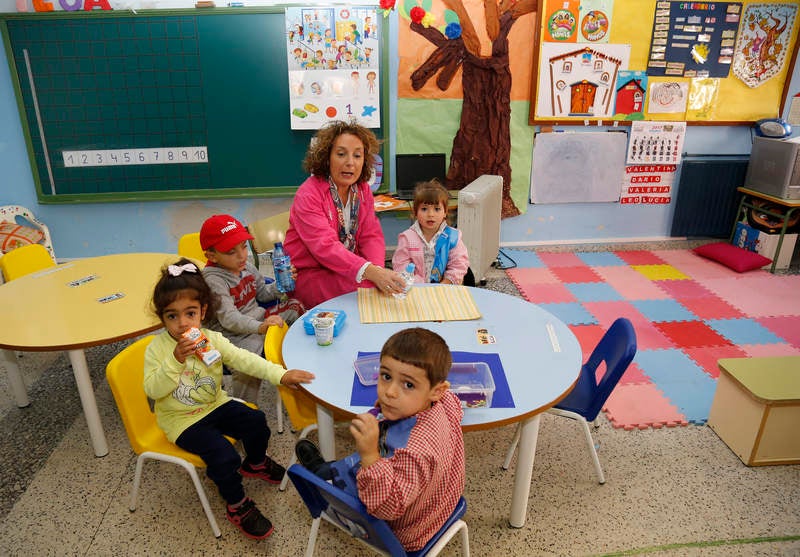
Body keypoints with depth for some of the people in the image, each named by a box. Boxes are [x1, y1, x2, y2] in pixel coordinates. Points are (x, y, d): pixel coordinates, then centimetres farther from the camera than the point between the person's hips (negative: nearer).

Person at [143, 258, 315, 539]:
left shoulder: (212, 340, -8)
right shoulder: (157, 349, -15)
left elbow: (244, 359, -17)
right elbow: (153, 390, -20)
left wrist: (280, 374, -29)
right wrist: (175, 360, -35)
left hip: (214, 404, 4)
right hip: (182, 419, -4)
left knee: (256, 421, -6)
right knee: (223, 455, -21)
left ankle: (255, 463, 28)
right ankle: (237, 506, 5)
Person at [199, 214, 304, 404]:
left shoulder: (247, 267, 6)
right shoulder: (213, 280, -21)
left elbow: (262, 293, 22)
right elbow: (228, 318, -30)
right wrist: (260, 327, -44)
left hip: (258, 319, 9)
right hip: (233, 334, -9)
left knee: (293, 306, 12)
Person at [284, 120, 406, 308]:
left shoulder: (363, 190, 4)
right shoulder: (308, 195, -18)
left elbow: (371, 236, -2)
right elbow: (326, 246, -31)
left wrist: (378, 269, -23)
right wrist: (371, 272, -45)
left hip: (345, 270, 6)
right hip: (308, 275, -6)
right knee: (367, 287, -27)